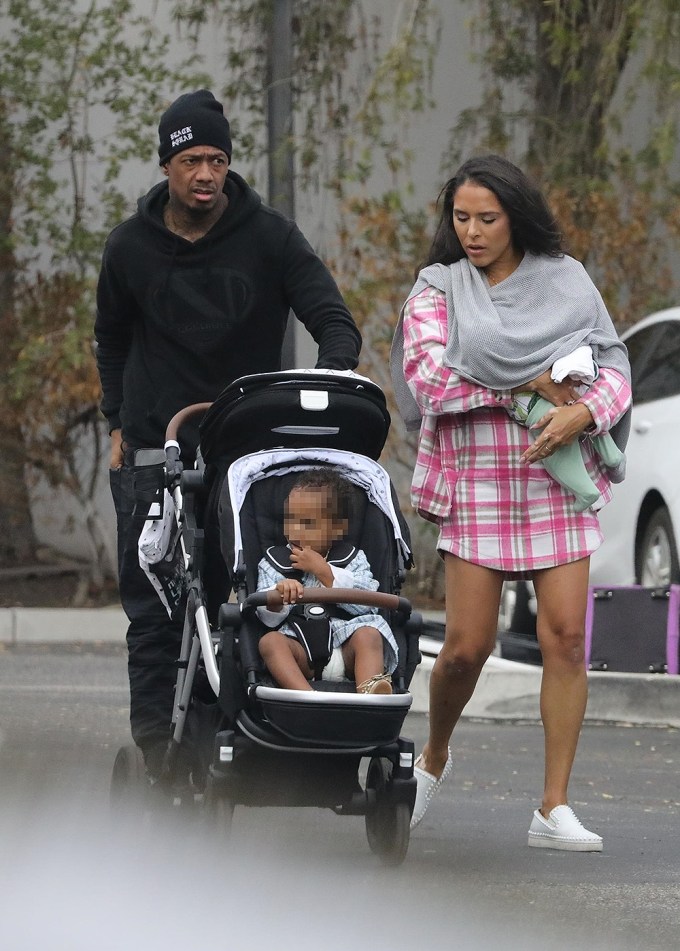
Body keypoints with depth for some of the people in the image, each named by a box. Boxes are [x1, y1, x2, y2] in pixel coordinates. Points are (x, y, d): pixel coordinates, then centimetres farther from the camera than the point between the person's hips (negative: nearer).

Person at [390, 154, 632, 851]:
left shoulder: (566, 279, 9)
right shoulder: (437, 289, 5)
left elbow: (613, 366, 7)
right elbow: (427, 376, -10)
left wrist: (584, 412, -15)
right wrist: (531, 384, -11)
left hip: (558, 480, 1)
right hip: (475, 480, -1)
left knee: (565, 636, -8)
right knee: (467, 645, -4)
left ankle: (554, 809, -5)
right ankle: (434, 759, 27)